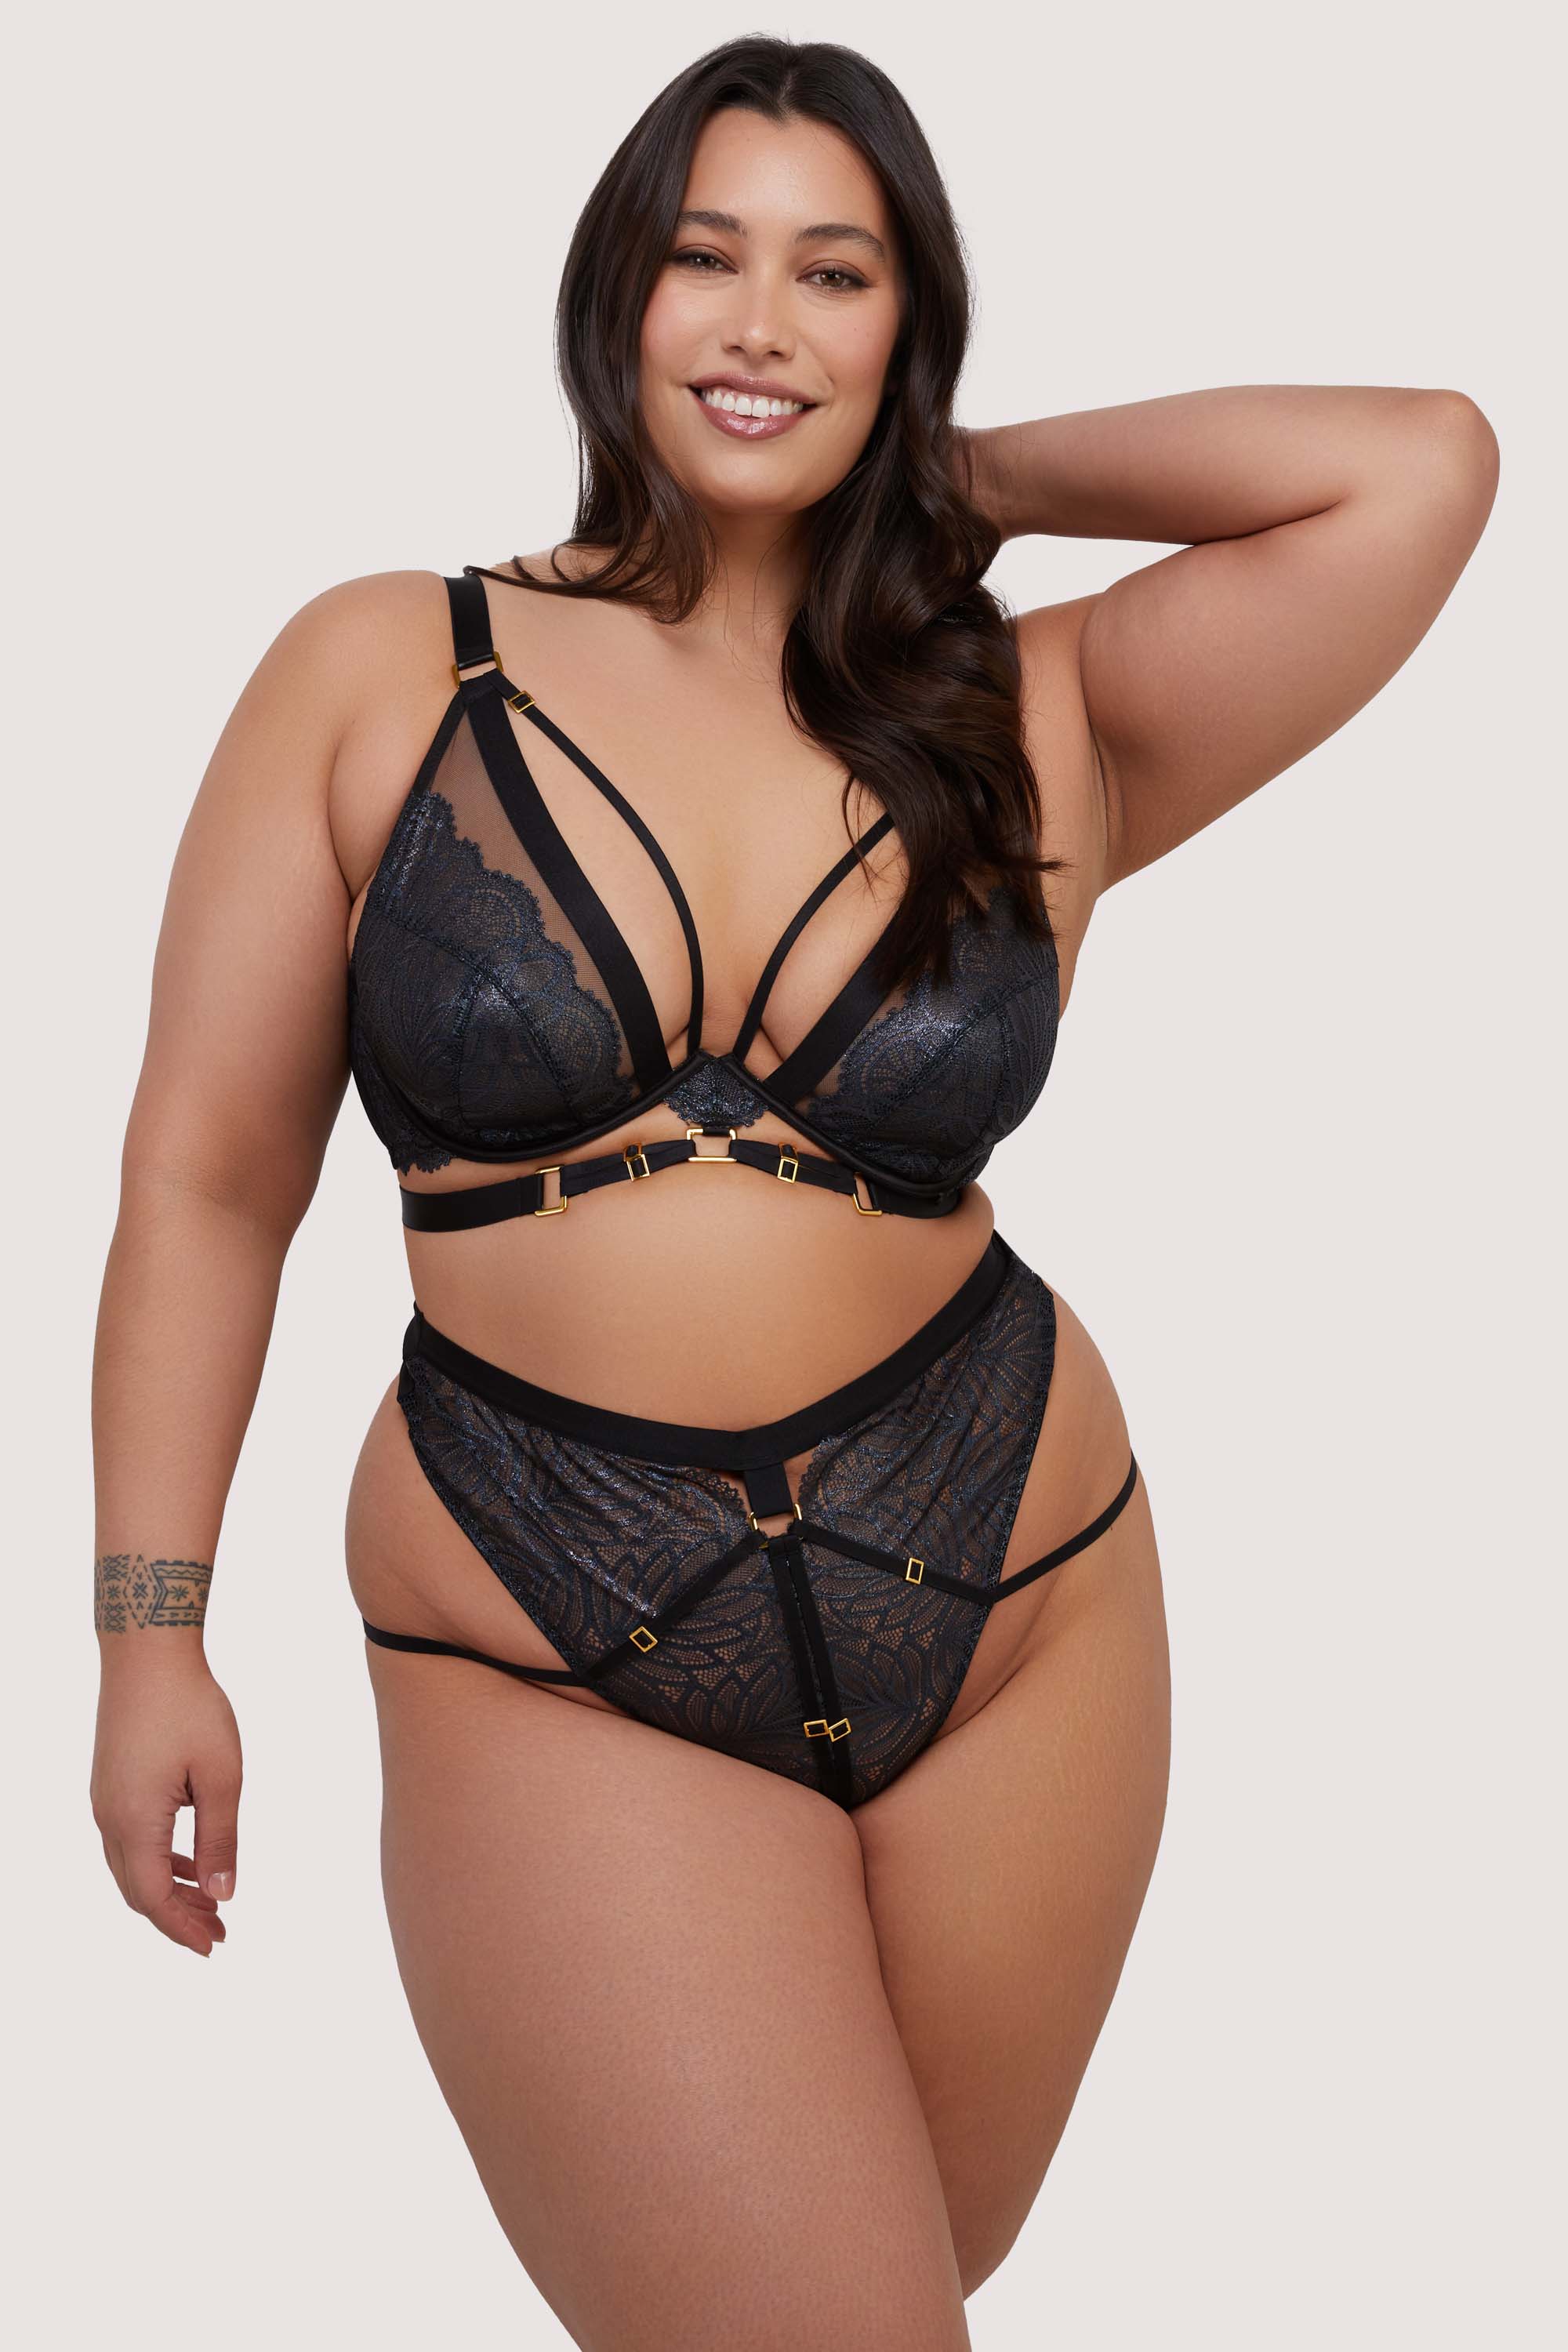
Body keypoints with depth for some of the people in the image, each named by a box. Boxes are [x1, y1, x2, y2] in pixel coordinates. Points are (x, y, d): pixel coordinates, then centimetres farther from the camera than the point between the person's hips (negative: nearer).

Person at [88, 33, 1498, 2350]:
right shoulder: (379, 674, -2)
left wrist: (976, 475, -1)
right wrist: (151, 1632, -2)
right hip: (562, 1688, -2)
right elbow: (210, 1178, 1)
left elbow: (1422, 464, -9)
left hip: (1019, 1617, 3)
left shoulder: (1037, 726, 0)